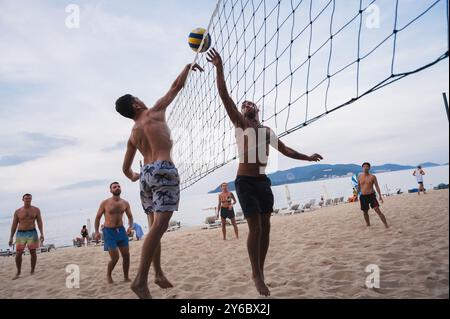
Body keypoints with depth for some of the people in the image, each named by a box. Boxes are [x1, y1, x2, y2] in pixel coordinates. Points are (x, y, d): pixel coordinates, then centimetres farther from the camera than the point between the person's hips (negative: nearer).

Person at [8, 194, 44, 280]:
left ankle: (32, 271, 14)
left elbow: (40, 222, 0)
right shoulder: (17, 211, 2)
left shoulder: (36, 210, 1)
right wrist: (11, 237, 1)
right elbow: (14, 225, 5)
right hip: (20, 234, 0)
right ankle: (18, 272, 14)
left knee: (33, 252, 2)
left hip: (32, 233, 0)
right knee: (18, 254, -2)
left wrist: (42, 234, -11)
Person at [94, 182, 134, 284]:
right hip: (109, 232, -4)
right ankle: (108, 275, 21)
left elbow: (130, 216, 15)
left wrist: (131, 226, -4)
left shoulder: (125, 203, 2)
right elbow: (98, 217, 2)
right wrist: (96, 232, -7)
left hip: (121, 230, 4)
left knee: (126, 255, -1)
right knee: (115, 257, -7)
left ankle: (126, 277, 16)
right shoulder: (105, 203, -7)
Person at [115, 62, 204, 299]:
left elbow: (125, 168, 25)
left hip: (146, 173, 8)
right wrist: (188, 67, 27)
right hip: (163, 169, -7)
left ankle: (158, 274, 17)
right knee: (160, 225, -14)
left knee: (154, 226, 14)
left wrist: (133, 177, 46)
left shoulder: (133, 135, 21)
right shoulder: (154, 112, 8)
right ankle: (140, 280, -21)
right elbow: (175, 87, 13)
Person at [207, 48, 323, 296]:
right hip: (245, 181, -6)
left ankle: (260, 271, 21)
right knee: (255, 227, -10)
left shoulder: (267, 130, 18)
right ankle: (257, 276, 2)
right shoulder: (240, 123, 2)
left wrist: (307, 157, 18)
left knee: (265, 226, 7)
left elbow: (285, 150, 27)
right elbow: (224, 96, -9)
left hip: (263, 181, 6)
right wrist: (219, 68, -16)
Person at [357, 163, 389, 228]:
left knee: (378, 210, -13)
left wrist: (380, 196, -12)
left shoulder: (372, 177, -3)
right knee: (365, 212, 11)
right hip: (363, 196, 3)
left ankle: (386, 225, -11)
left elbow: (377, 186, -3)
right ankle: (368, 225, 29)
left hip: (371, 195, -3)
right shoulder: (359, 177, 6)